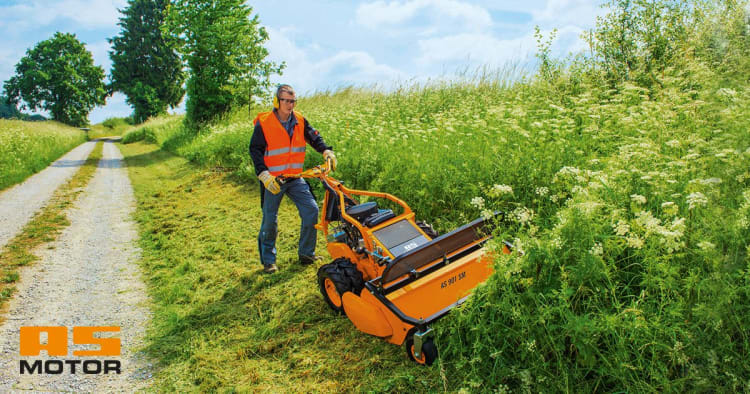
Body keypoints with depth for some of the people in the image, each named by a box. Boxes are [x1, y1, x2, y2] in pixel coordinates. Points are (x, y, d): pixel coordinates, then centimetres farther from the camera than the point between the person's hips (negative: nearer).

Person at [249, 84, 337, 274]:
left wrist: (327, 151, -10)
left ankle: (306, 254, 15)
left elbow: (314, 137, 9)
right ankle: (268, 260, 20)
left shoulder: (299, 121, 4)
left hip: (295, 179, 4)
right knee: (270, 220, 2)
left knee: (311, 210, -1)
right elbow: (255, 150, -10)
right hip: (273, 180, -4)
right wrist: (264, 175, -20)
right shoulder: (264, 123, -9)